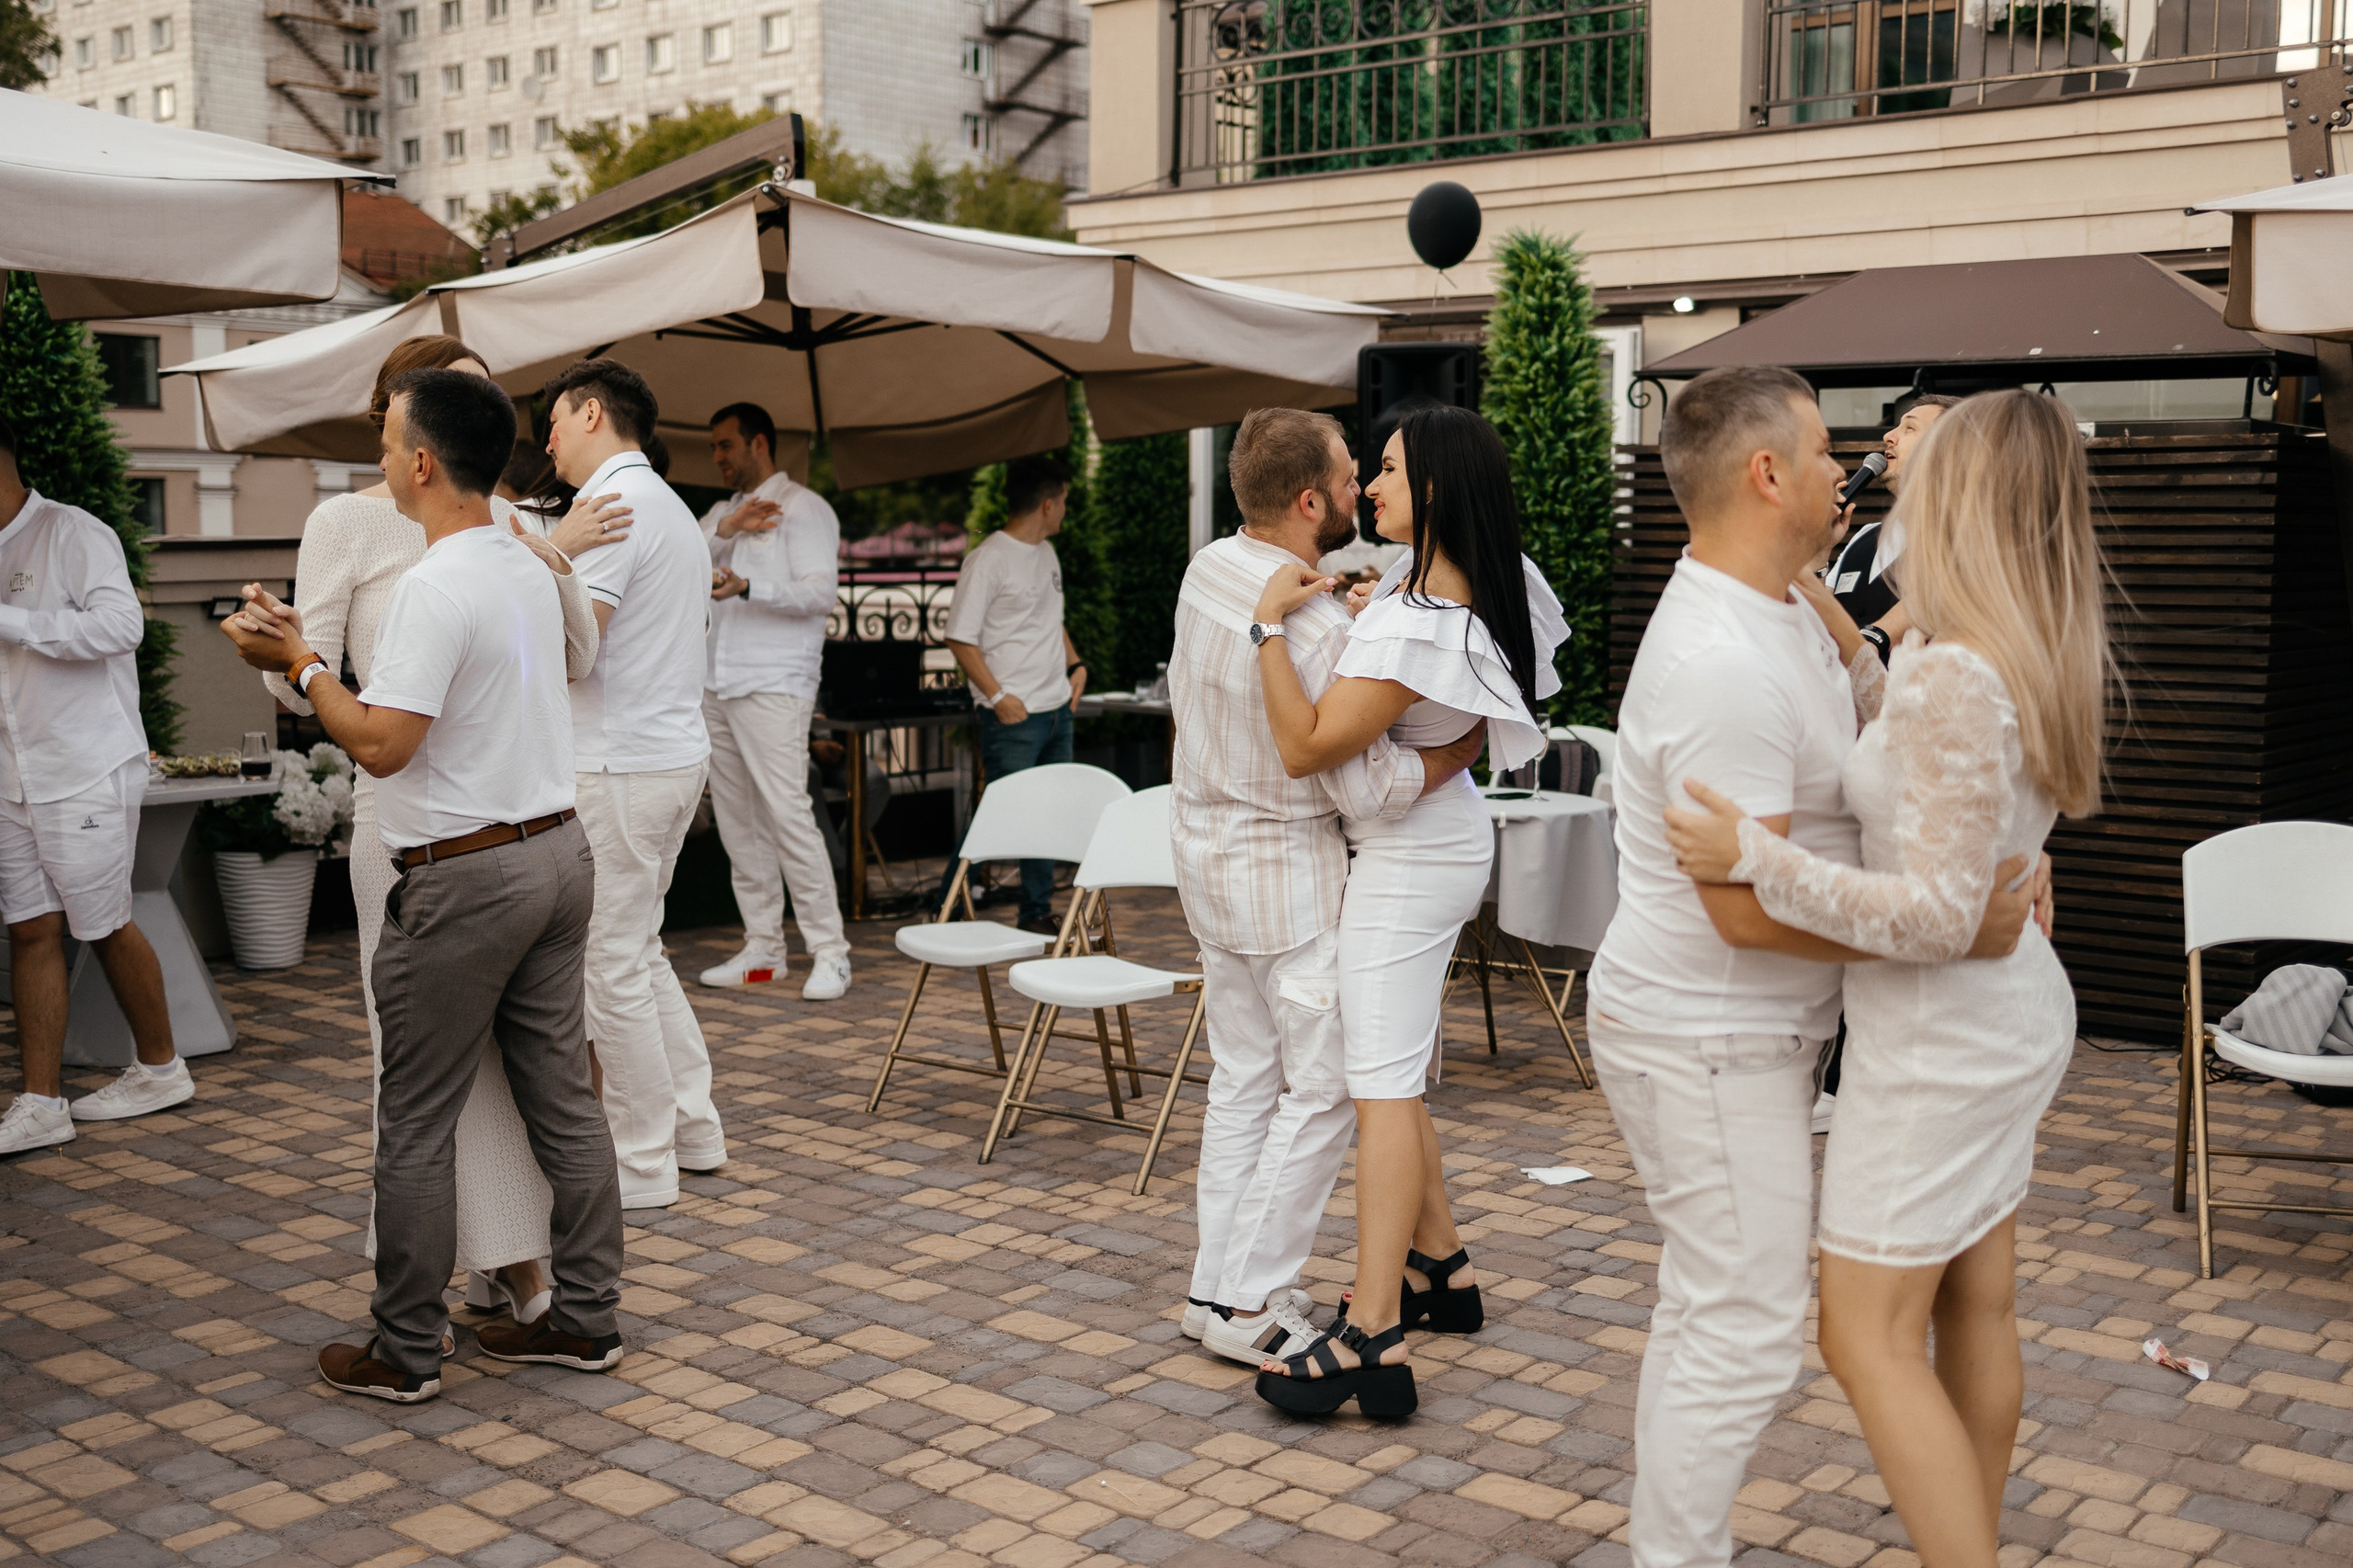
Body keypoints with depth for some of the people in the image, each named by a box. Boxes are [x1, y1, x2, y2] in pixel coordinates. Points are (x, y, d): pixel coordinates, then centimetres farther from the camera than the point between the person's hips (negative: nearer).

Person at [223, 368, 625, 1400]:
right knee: (563, 1101, 12)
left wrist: (299, 665, -6)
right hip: (558, 851, 9)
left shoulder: (435, 589, -18)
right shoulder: (528, 569, 10)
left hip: (464, 878, -9)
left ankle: (405, 1354, 12)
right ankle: (586, 1319, 20)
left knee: (417, 1127, 3)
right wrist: (308, 651, 20)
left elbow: (380, 743, -20)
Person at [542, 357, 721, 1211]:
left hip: (619, 768, -10)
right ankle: (694, 1129, 24)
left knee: (613, 966, -2)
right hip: (677, 750, 10)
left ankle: (642, 1166, 6)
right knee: (639, 951, 19)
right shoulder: (674, 509, 18)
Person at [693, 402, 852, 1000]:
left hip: (773, 687, -7)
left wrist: (746, 586, -26)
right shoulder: (720, 512, 21)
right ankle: (763, 949, 12)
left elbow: (819, 592, -13)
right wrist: (723, 533, -7)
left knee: (787, 812, -14)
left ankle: (829, 951, -9)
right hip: (717, 684, 7)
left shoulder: (804, 508, -1)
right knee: (736, 818, 6)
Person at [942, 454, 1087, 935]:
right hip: (1012, 716, -8)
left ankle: (1037, 914, 19)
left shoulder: (1046, 552, 14)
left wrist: (1075, 663, 12)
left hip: (1057, 709, 8)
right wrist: (998, 696, -19)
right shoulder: (987, 560, -12)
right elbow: (961, 638, -14)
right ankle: (948, 910, 6)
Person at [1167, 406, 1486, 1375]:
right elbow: (1369, 792, -21)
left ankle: (1217, 1287, 21)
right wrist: (1466, 748, -6)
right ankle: (1252, 1305, 4)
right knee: (1322, 1086, 0)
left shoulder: (1207, 570, 1)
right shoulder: (1322, 630, -25)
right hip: (1286, 869, -9)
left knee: (1242, 1077, 15)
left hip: (1204, 847, 9)